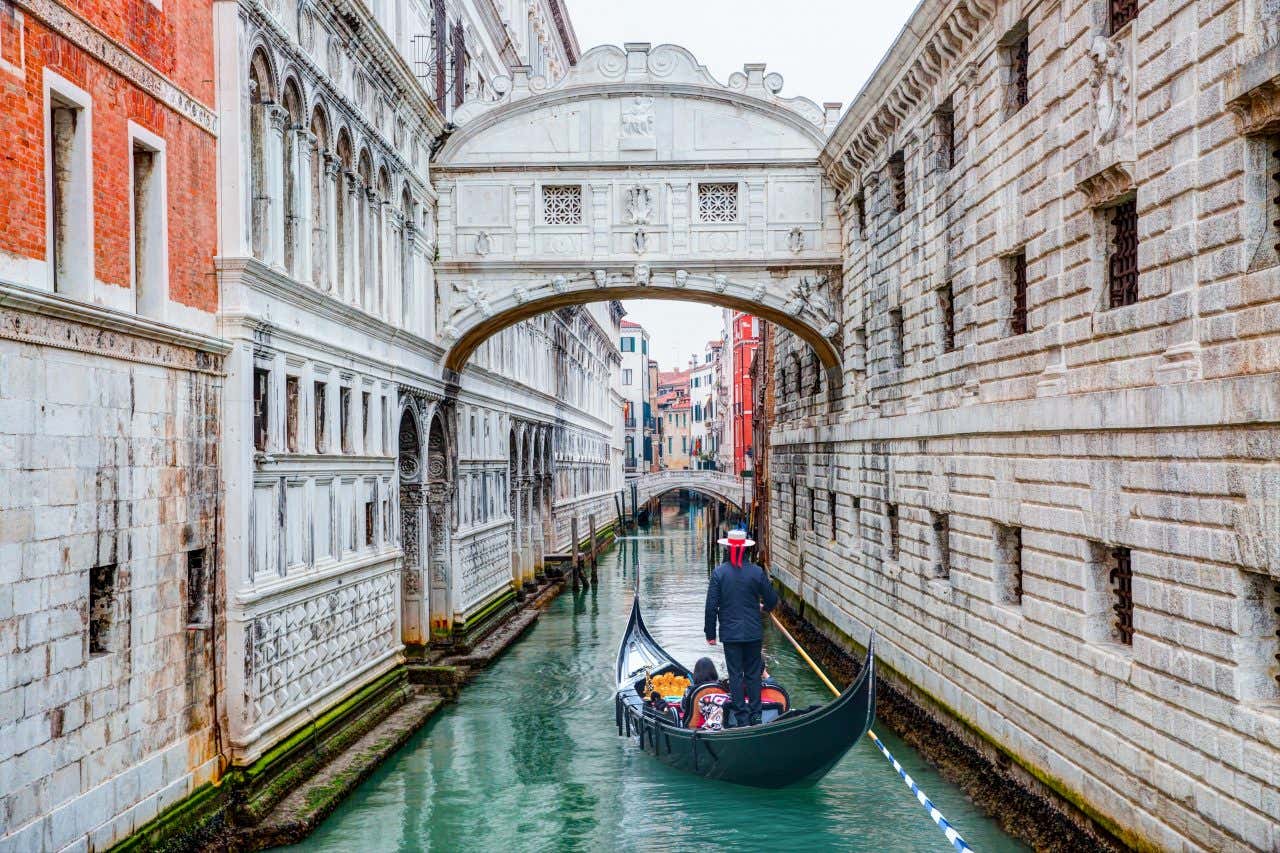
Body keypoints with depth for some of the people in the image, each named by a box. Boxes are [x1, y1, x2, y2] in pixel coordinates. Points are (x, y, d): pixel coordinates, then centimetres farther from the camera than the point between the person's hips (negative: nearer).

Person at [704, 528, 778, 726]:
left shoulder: (719, 572, -9)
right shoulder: (757, 572, -7)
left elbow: (711, 606, -8)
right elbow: (772, 600, 0)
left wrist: (710, 633, 1)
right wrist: (765, 607, 24)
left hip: (730, 633, -1)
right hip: (753, 632, 1)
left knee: (735, 675, 6)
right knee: (753, 673, 12)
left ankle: (741, 718, 9)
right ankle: (755, 716, 16)